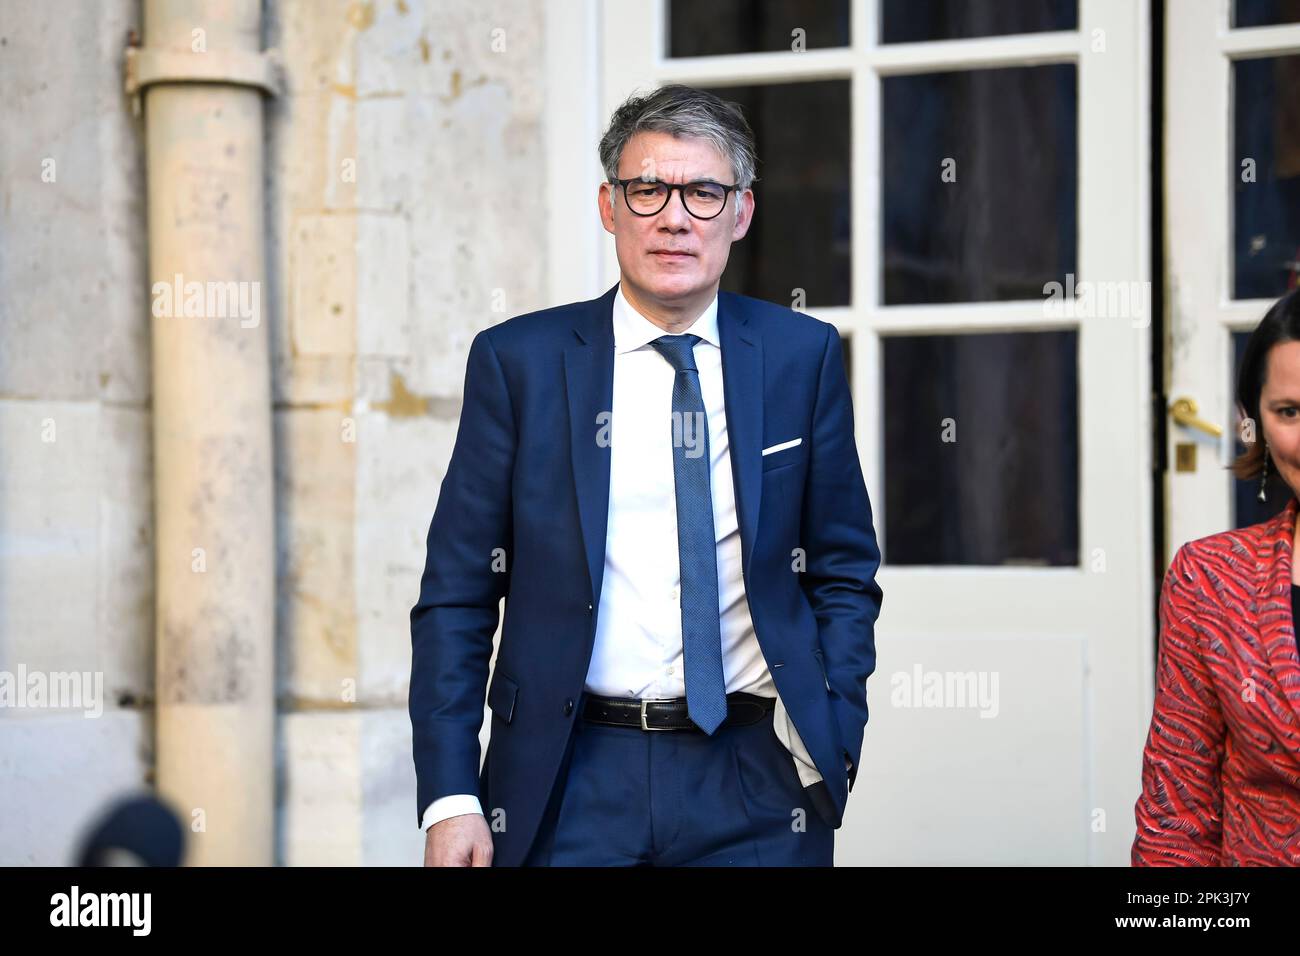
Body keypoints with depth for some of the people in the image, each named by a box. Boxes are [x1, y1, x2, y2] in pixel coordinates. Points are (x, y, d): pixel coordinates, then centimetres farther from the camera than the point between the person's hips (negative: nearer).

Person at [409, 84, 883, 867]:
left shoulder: (803, 356, 4)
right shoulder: (517, 362, 1)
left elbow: (845, 574, 10)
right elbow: (457, 596, 1)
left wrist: (831, 738, -3)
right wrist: (451, 797, -7)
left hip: (756, 782, 1)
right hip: (571, 781, -1)